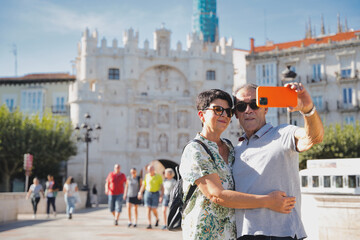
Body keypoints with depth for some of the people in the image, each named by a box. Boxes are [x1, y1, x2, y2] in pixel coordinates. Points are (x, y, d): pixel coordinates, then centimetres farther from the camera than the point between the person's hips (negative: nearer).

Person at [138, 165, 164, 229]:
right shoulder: (147, 176, 4)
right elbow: (143, 185, 15)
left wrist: (161, 196, -13)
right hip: (147, 193, 3)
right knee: (148, 209, -3)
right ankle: (149, 224, 1)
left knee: (154, 210, -3)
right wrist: (140, 193, 12)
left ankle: (157, 219, 27)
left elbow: (162, 187, -5)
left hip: (155, 194, -3)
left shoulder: (159, 177, -5)